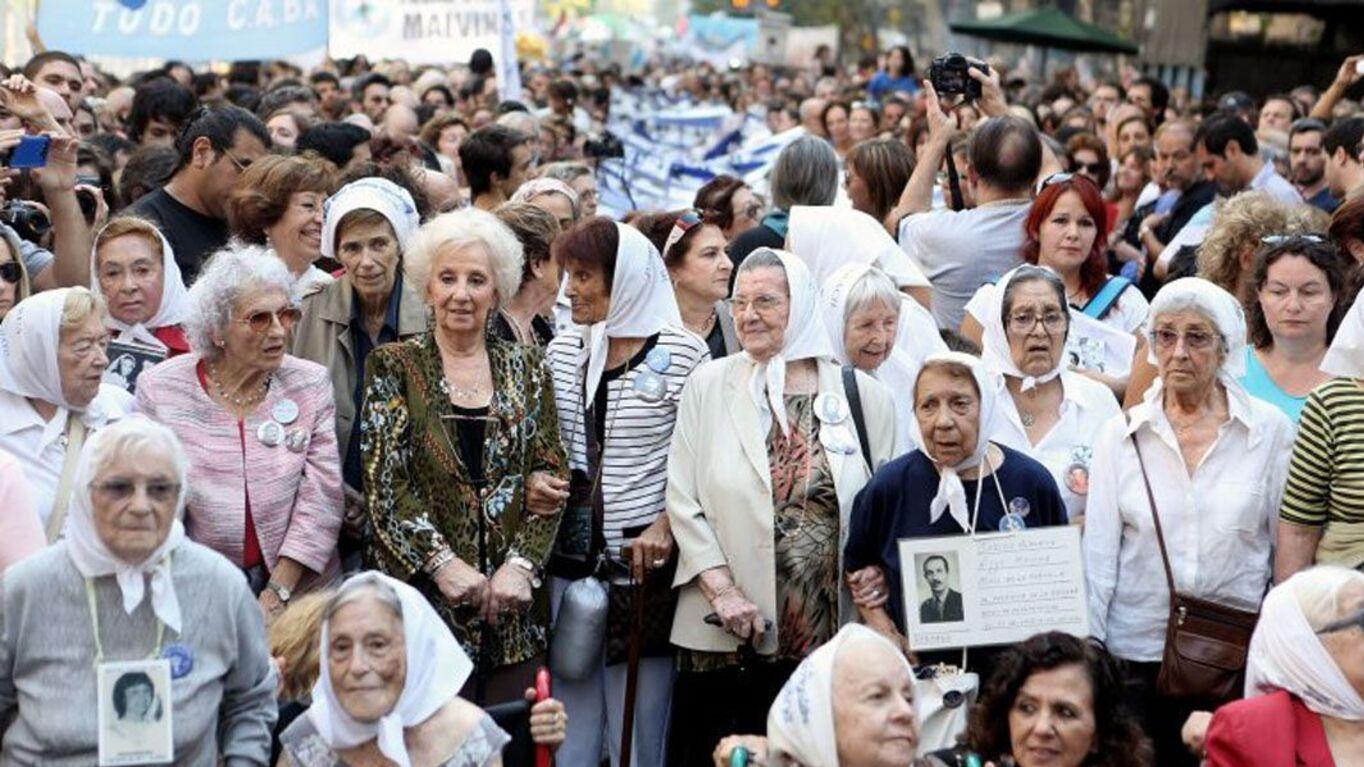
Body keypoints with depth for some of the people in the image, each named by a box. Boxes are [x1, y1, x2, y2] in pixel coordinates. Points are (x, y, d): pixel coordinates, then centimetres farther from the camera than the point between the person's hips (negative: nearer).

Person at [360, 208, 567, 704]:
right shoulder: (393, 367, 3)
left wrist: (521, 565, -8)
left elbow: (552, 475, 7)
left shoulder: (526, 369, 11)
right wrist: (444, 562, -14)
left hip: (513, 597, 3)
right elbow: (383, 482, -4)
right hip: (422, 593, -2)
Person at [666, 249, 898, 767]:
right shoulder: (709, 385, 4)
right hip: (729, 638, 0)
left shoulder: (862, 394, 5)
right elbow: (682, 498, 1)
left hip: (833, 635, 0)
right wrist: (721, 588, -8)